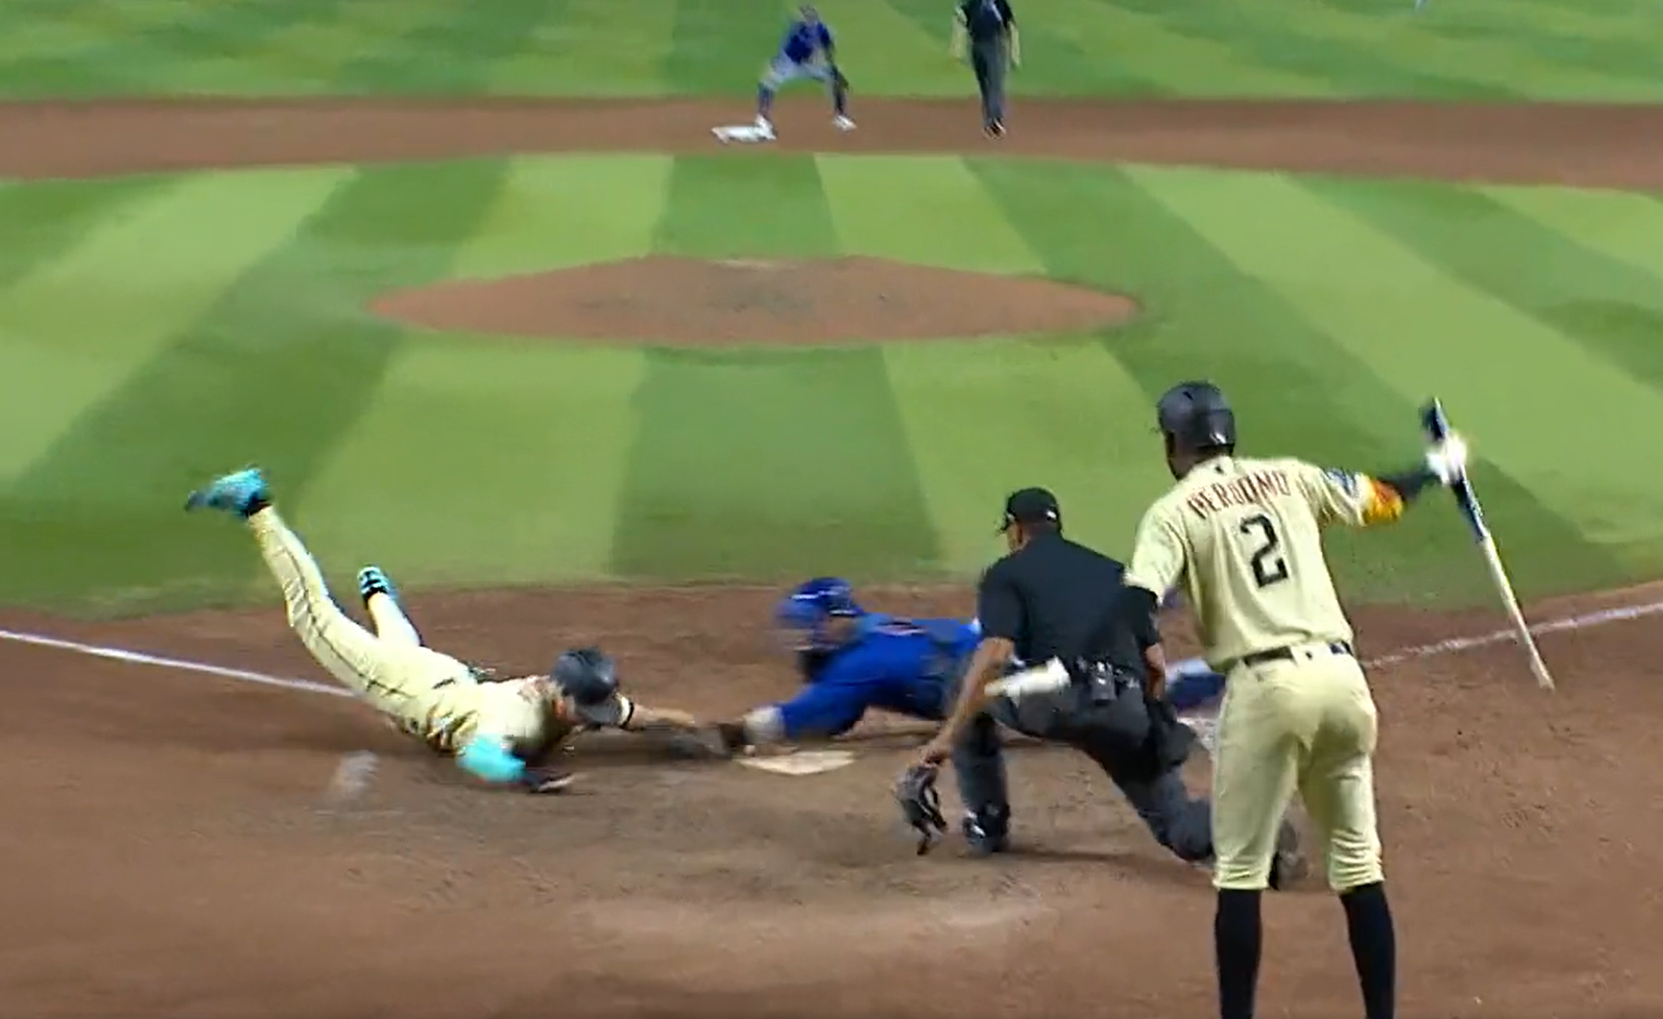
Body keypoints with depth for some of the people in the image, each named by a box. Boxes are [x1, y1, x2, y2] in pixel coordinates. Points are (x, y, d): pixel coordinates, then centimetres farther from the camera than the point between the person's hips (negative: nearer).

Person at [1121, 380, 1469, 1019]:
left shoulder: (1175, 512, 1)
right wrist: (1440, 466, 44)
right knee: (1358, 863, 14)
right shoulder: (1291, 479, 15)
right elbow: (1383, 499, 26)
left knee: (1240, 871, 4)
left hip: (1266, 686, -5)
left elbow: (1137, 602, -14)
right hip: (1341, 676, 5)